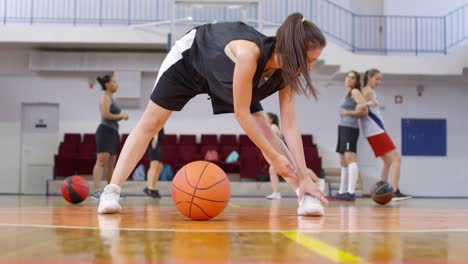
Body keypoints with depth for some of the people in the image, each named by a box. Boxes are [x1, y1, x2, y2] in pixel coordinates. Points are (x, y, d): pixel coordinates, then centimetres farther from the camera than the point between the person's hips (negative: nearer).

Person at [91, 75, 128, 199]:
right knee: (102, 161, -18)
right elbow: (106, 115, -19)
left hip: (113, 132, 10)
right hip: (105, 131, -10)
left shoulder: (111, 98, 21)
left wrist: (121, 117, 9)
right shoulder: (105, 97, -7)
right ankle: (95, 191, -25)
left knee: (111, 163, 13)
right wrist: (121, 116, -10)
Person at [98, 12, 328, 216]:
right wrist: (273, 157, -32)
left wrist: (304, 176, -28)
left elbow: (290, 126, -23)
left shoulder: (286, 72, -25)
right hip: (190, 57, -5)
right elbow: (241, 113, -37)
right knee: (149, 125, -5)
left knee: (264, 132, -8)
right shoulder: (248, 53, -45)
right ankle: (111, 192, 0)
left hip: (222, 76, 5)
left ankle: (304, 194, -6)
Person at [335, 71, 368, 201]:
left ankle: (351, 192, -26)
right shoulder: (348, 93, 22)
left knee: (350, 158, -18)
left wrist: (348, 112, -11)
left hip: (350, 128, -10)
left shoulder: (355, 92, -4)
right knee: (343, 162, 13)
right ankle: (342, 192, 19)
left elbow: (364, 111, -14)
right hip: (343, 128, 10)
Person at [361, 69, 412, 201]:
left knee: (388, 161, 15)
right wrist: (367, 103, -40)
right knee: (396, 158, -13)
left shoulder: (369, 91, 20)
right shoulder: (368, 91, -8)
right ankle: (396, 192, -19)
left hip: (376, 131, 10)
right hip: (376, 131, -10)